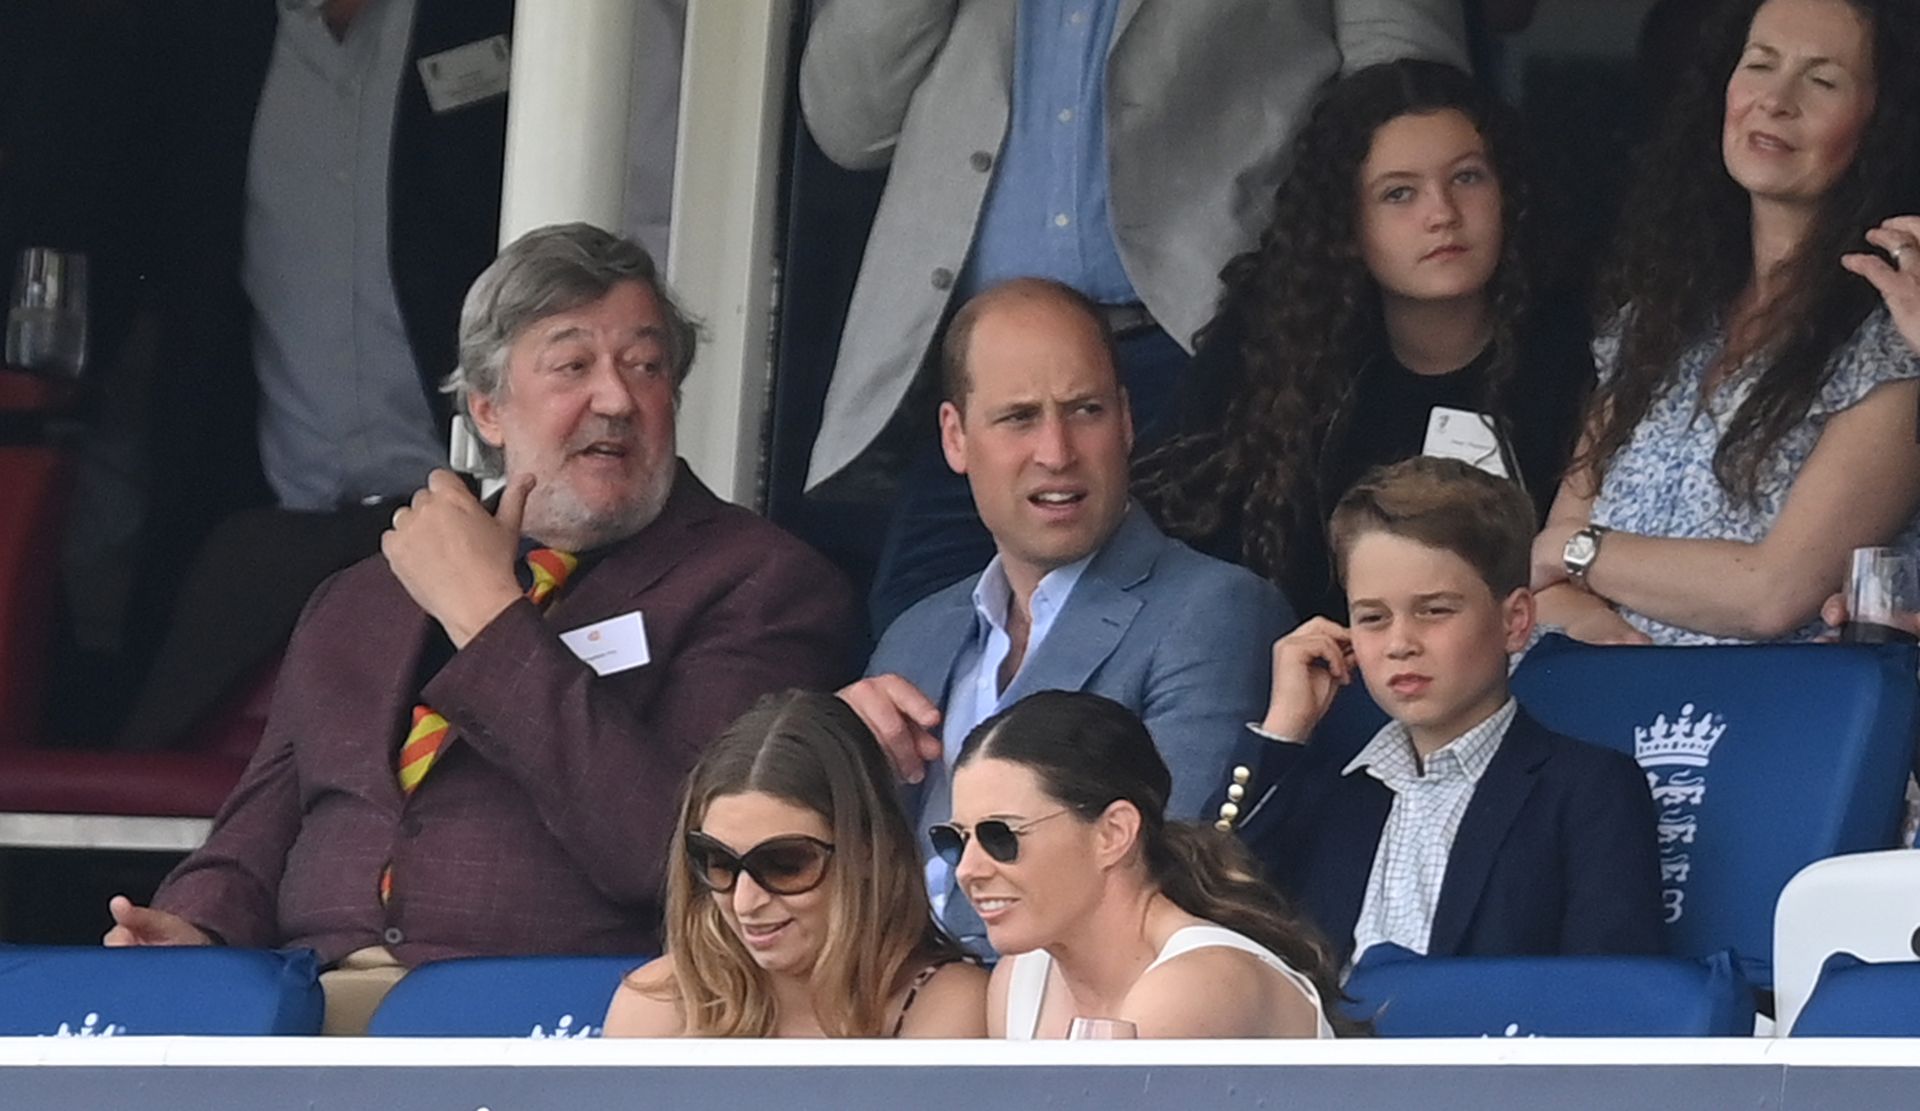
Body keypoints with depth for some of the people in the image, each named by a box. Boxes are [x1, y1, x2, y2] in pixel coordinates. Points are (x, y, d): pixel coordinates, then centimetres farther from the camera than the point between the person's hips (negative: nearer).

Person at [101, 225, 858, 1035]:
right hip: (316, 991, 5)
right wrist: (199, 931, -1)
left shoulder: (759, 586, 5)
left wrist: (488, 619, -4)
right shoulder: (356, 606, 25)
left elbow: (669, 846, -10)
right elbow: (258, 835, 24)